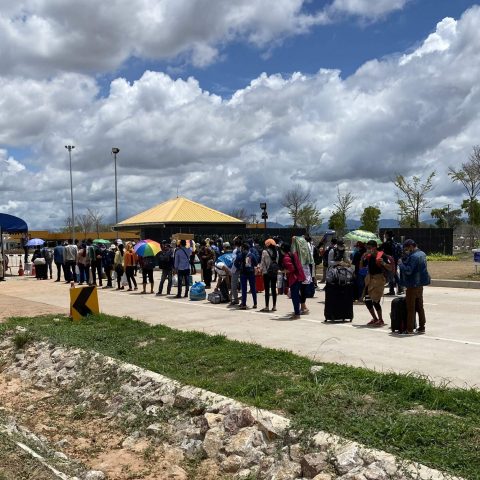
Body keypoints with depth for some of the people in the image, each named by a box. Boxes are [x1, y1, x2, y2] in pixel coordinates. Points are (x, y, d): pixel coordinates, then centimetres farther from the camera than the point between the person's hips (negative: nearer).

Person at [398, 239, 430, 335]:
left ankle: (409, 329, 1)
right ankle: (422, 327, 20)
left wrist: (400, 263, -11)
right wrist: (405, 259, 3)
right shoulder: (422, 254, 11)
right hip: (420, 284, 9)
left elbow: (408, 270, -25)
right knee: (419, 307, 15)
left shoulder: (413, 257, -21)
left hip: (413, 285, -9)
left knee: (410, 308, -3)